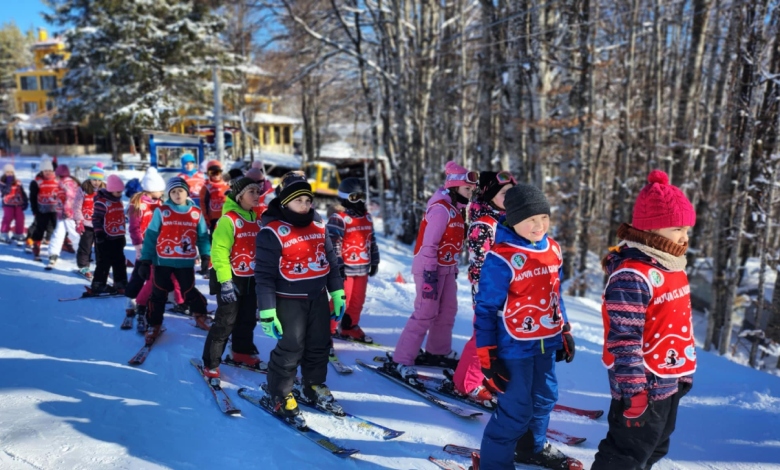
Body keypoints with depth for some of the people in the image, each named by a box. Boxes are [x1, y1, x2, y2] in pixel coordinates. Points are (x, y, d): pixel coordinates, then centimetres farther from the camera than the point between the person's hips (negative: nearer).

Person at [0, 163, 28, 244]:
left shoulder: (18, 182, 6)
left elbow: (23, 193, 10)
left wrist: (25, 202, 6)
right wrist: (9, 183, -29)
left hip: (18, 204, 4)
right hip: (8, 204, -4)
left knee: (20, 219, 4)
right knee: (7, 218, -10)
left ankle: (18, 234, 19)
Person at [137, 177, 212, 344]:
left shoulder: (196, 213, 0)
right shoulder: (161, 211, -4)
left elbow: (203, 237, 8)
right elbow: (150, 236, -2)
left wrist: (206, 256, 0)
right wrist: (145, 260, -5)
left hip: (186, 262, 0)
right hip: (162, 261, 0)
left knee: (189, 292, 10)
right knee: (159, 294, 9)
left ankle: (201, 316, 33)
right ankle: (153, 326, 25)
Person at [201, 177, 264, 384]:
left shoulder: (255, 219, 9)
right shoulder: (228, 219, -15)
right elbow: (219, 251, -20)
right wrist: (225, 281, -24)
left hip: (251, 279, 7)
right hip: (232, 279, -7)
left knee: (248, 319, 18)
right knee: (225, 322, -4)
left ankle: (242, 352, 38)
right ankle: (211, 365, 7)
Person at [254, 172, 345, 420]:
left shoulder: (318, 225, 3)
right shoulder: (272, 231, -15)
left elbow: (330, 260, 12)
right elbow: (264, 274, -15)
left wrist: (337, 293, 11)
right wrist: (266, 311, -17)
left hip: (318, 297, 6)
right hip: (289, 300, -6)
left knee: (320, 344, 15)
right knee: (290, 348, -3)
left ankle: (314, 385, 35)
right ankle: (280, 394, 17)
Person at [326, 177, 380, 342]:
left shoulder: (366, 217, 12)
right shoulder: (338, 218, -11)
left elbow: (372, 240, 19)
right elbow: (333, 244, -16)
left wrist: (374, 261, 19)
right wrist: (338, 266, -19)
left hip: (362, 267, 7)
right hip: (345, 268, -7)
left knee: (358, 300, 14)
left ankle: (350, 326, 31)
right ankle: (327, 330, 9)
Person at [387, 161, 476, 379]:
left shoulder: (456, 209, 12)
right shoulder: (440, 208, -18)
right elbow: (429, 243, -22)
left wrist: (454, 269, 18)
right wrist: (430, 274, -25)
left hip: (447, 267, 10)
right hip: (431, 267, -10)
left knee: (448, 311, 16)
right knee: (425, 313, -10)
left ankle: (438, 352, 32)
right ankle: (400, 361, -5)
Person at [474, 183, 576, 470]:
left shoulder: (552, 249, 2)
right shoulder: (501, 258, -21)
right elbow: (485, 308, -16)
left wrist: (565, 332, 18)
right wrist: (487, 355, -15)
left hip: (547, 343, 8)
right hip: (515, 346, -7)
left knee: (545, 398, 21)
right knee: (516, 409, 0)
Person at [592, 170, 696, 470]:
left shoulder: (672, 267, 7)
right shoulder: (632, 276, -24)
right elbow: (624, 339, -25)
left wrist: (685, 371, 22)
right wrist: (633, 389, -24)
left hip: (670, 381, 10)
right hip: (644, 385, -10)